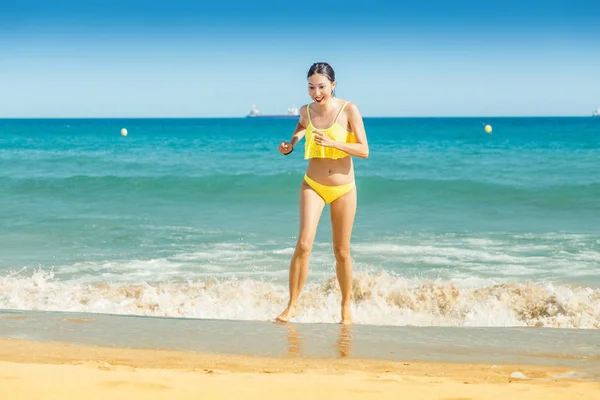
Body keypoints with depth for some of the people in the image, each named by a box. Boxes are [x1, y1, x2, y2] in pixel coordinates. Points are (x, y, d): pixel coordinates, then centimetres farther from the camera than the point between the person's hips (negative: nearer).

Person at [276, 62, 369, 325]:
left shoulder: (349, 110, -9)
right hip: (313, 186, 1)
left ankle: (346, 307, 24)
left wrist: (331, 142, -24)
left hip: (343, 189, -1)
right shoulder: (306, 111, 0)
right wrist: (290, 144, 2)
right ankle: (292, 305, -5)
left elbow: (364, 150, -12)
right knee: (304, 244, -15)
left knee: (341, 251, 7)